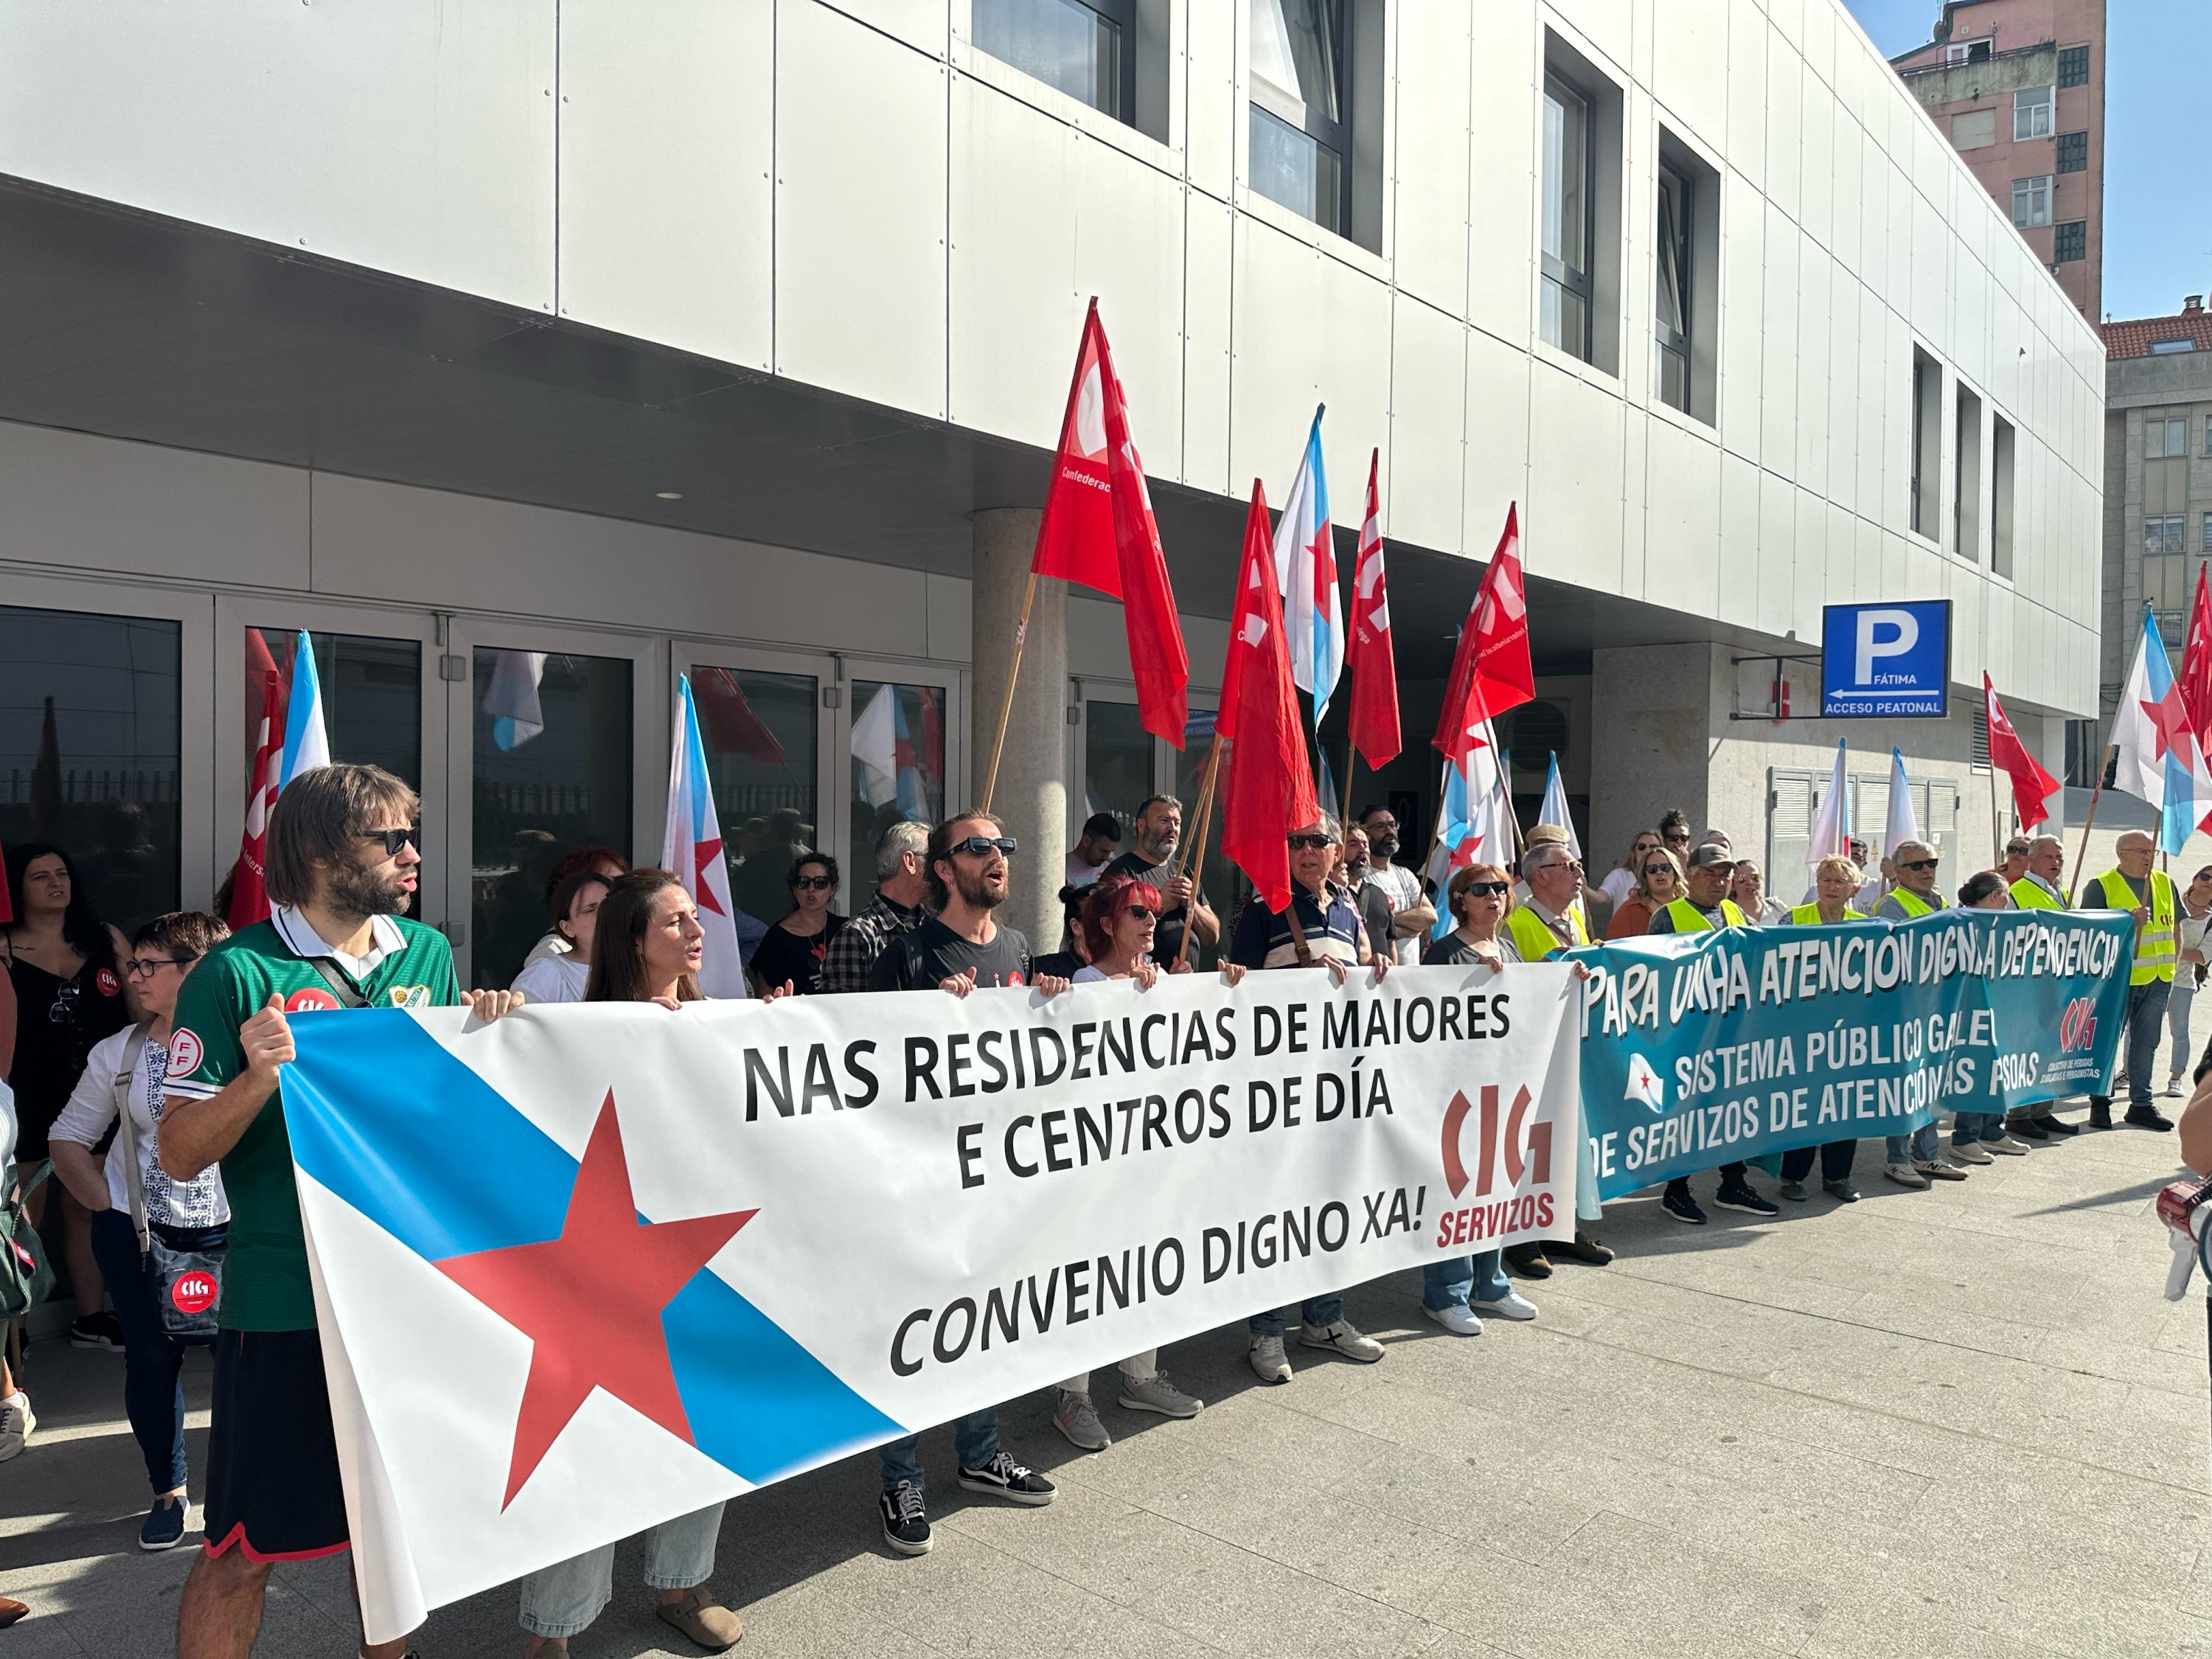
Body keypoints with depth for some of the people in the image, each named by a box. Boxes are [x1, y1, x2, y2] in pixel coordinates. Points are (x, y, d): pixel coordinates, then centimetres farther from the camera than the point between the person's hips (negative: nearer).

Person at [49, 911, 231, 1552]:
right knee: (151, 1360, 7)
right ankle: (168, 1493, 26)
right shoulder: (119, 1053, 1)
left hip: (228, 1232, -3)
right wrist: (107, 1204, 2)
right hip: (136, 1233, 3)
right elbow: (68, 1138, 11)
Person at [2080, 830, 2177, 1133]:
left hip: (2158, 979, 6)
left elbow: (2175, 922, 23)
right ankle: (2100, 1102, 11)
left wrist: (2172, 960, 17)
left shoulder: (2164, 883, 12)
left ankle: (2141, 1104, 18)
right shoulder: (2101, 886, -7)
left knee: (2147, 1042, 10)